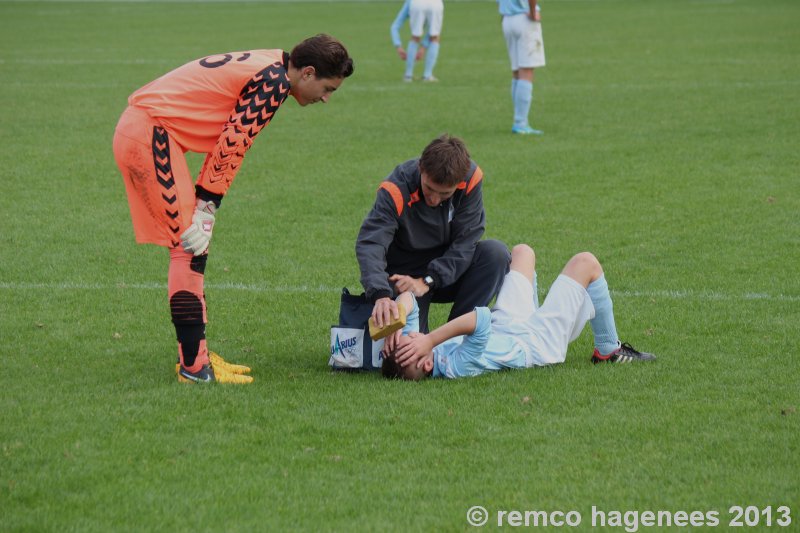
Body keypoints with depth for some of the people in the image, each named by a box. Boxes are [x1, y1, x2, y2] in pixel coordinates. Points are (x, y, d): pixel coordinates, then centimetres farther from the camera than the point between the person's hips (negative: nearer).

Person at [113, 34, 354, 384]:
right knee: (190, 247, -10)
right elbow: (231, 146, -16)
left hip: (136, 130, 11)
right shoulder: (274, 81, -13)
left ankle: (195, 354, 18)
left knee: (190, 247, 13)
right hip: (151, 135, -11)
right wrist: (206, 210, -11)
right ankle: (194, 366, -9)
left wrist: (204, 208, 8)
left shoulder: (261, 69, 17)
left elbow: (226, 143, 15)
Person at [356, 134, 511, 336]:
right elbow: (369, 244, -38)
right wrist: (381, 295, -55)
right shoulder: (395, 190, -27)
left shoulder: (471, 178, -19)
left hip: (448, 273, 3)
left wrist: (427, 281, -29)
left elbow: (465, 241, -18)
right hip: (405, 272, -3)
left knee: (496, 253, -26)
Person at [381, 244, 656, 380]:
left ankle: (533, 313, 49)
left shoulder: (406, 349, -24)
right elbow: (480, 320, -57)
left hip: (504, 327, 7)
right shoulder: (457, 367, -45)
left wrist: (395, 324, -42)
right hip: (540, 342, -7)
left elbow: (408, 300, -25)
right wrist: (431, 340, -59)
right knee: (586, 263, 1)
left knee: (522, 251, 22)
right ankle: (608, 351, 19)